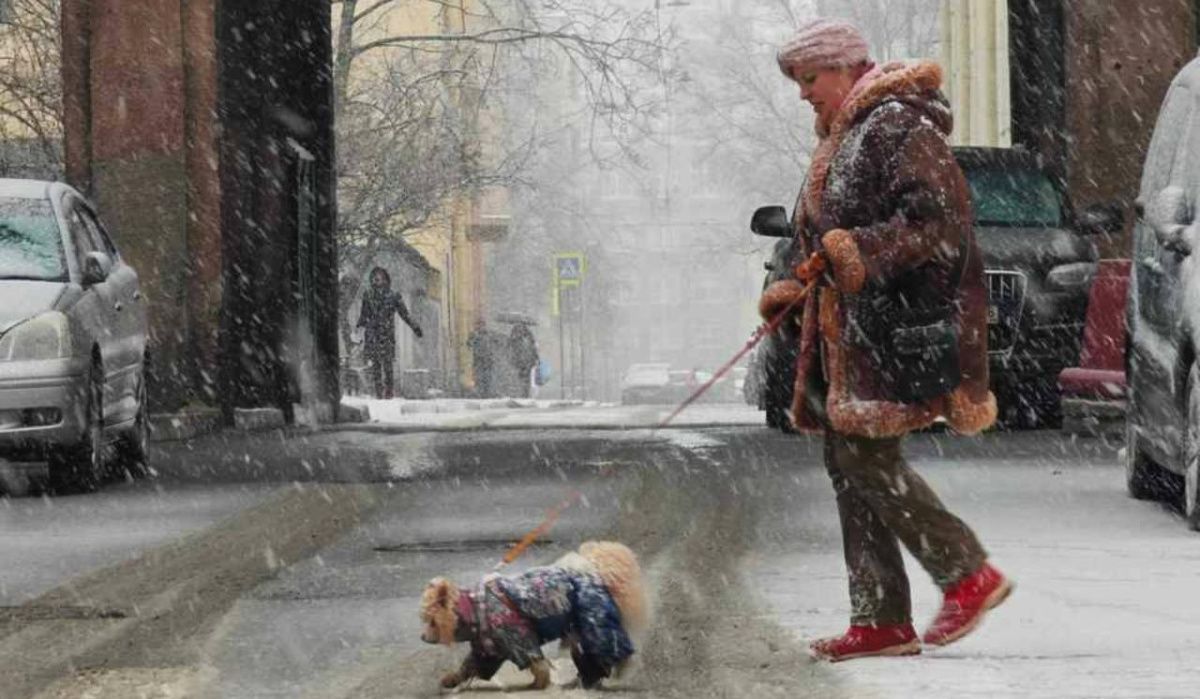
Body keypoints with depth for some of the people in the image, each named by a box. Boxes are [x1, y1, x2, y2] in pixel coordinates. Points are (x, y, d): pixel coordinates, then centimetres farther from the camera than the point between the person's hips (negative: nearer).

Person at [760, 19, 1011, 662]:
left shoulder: (899, 127, -10)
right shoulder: (841, 139, 21)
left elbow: (937, 217, -19)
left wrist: (863, 251, -24)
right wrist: (795, 288, 13)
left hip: (898, 325, -10)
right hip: (847, 330, 10)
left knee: (866, 458, -14)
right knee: (848, 465, 6)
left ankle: (969, 574, -4)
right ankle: (880, 620, 7)